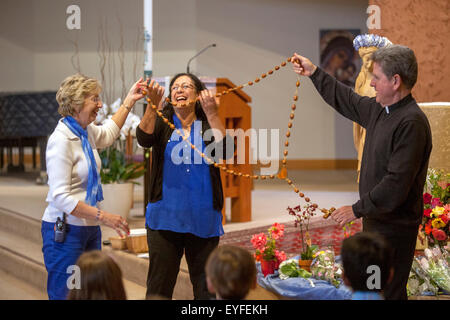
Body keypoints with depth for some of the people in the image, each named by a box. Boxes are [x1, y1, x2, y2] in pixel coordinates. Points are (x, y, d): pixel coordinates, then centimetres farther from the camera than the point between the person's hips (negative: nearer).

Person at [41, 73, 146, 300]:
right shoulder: (61, 140, -19)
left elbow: (107, 134, 35)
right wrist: (103, 217, -25)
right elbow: (61, 197, -24)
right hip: (65, 230, -9)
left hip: (89, 229, 9)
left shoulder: (86, 132, 8)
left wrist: (129, 101, 32)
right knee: (65, 295, -4)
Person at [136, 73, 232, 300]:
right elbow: (144, 138, -14)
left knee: (206, 288, 8)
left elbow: (224, 149, -12)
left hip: (203, 220, 1)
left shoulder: (208, 125, 7)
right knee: (159, 286, 1)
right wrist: (153, 105, -29)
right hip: (165, 219, 0)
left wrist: (212, 113, -21)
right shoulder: (162, 122, 7)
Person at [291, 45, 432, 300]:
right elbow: (347, 101, 27)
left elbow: (397, 183, -26)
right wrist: (314, 73, 30)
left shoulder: (411, 122, -23)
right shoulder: (379, 109, 7)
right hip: (376, 219, 10)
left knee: (388, 292, -4)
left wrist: (357, 209, -20)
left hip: (394, 228, -10)